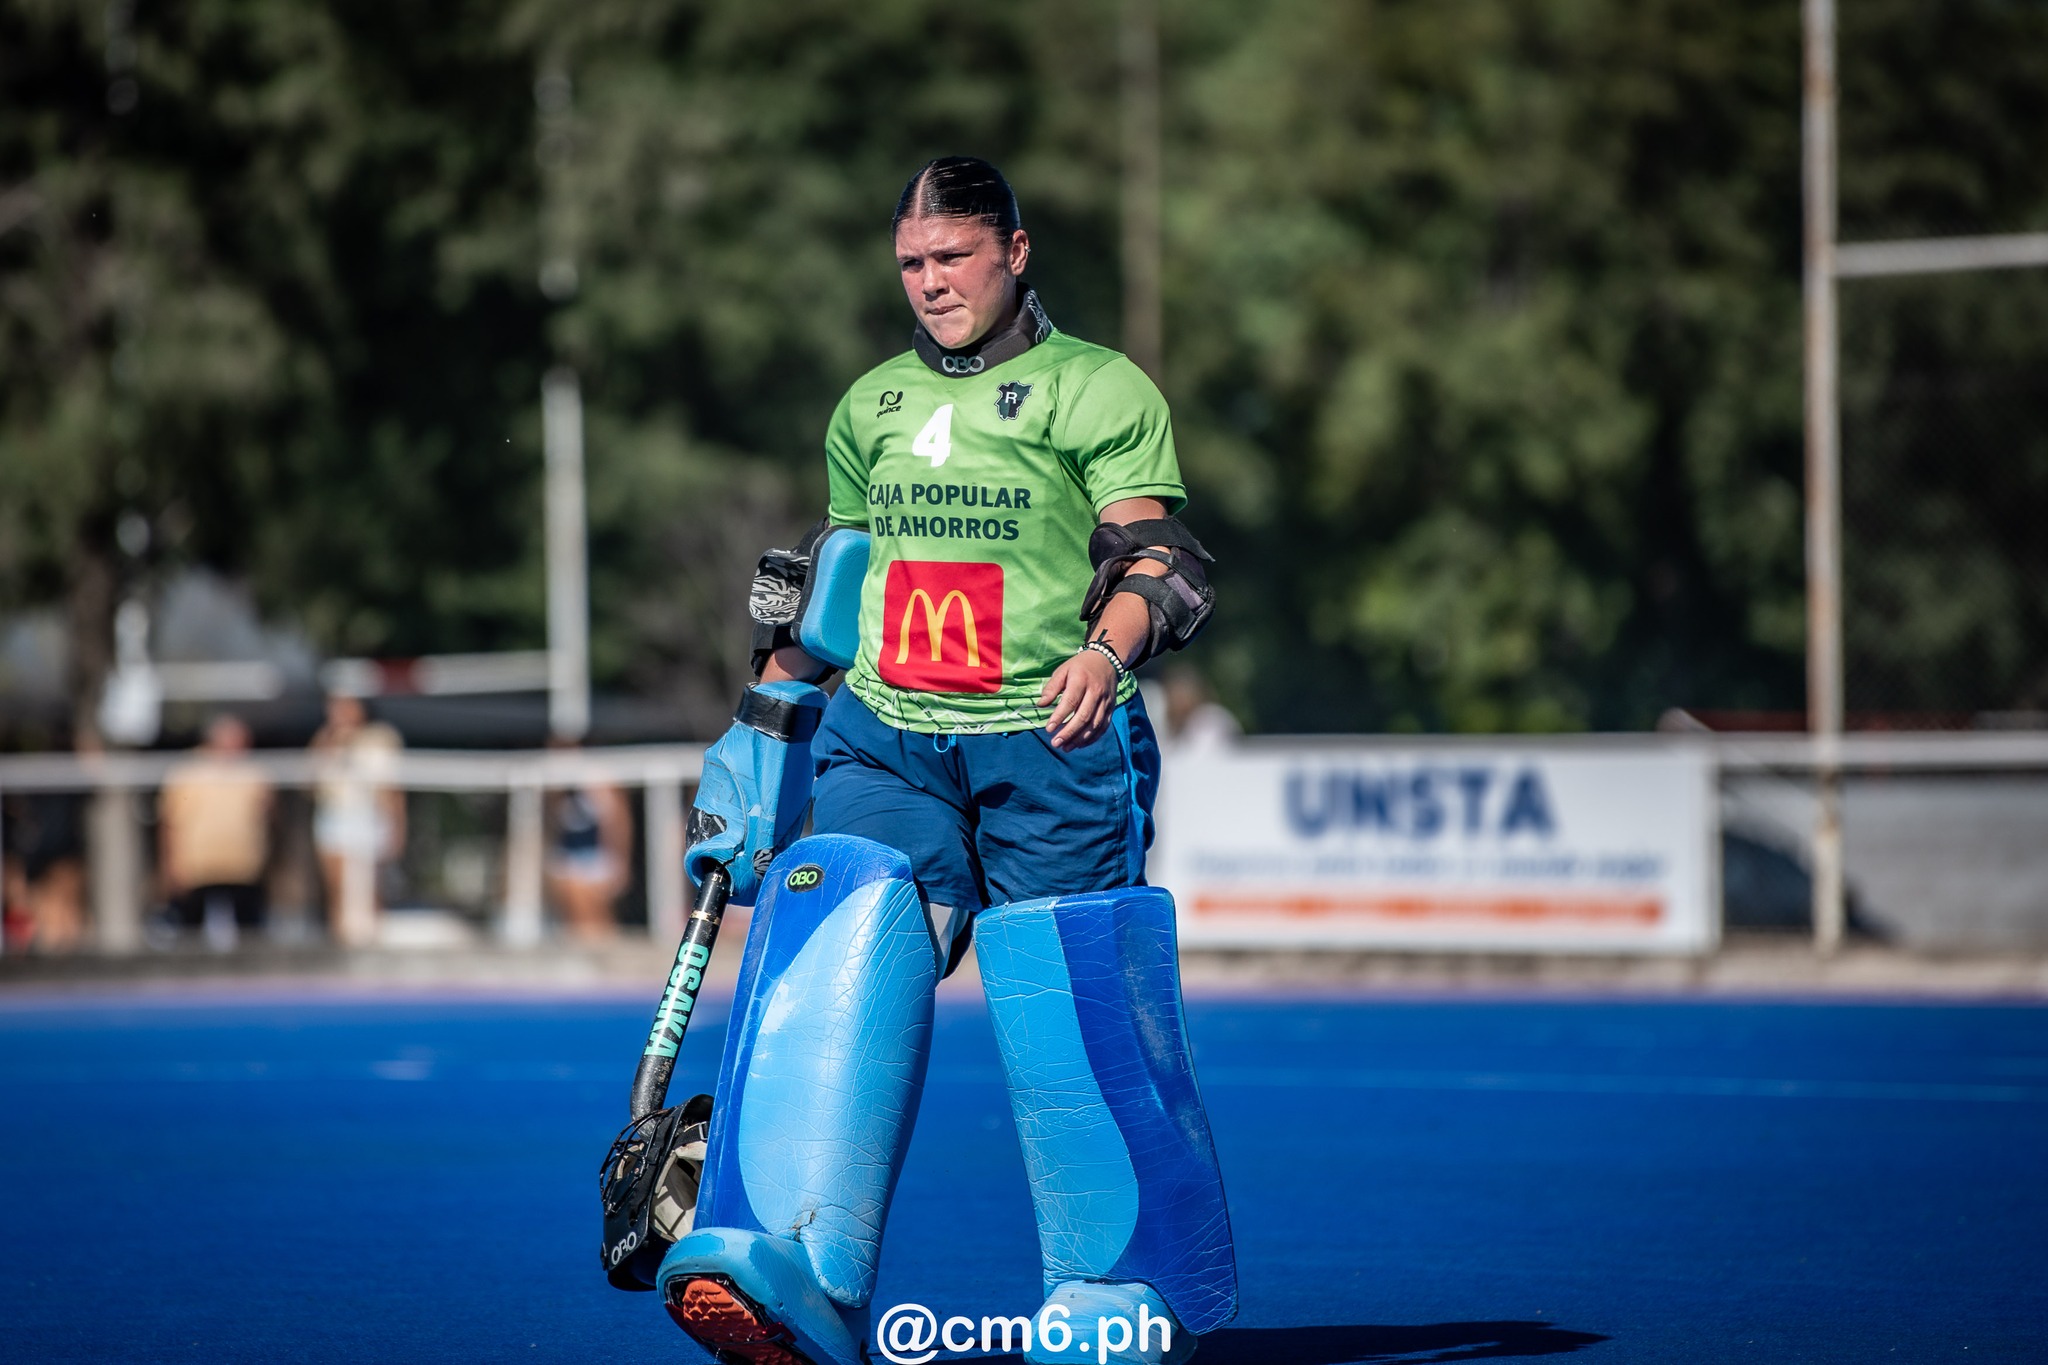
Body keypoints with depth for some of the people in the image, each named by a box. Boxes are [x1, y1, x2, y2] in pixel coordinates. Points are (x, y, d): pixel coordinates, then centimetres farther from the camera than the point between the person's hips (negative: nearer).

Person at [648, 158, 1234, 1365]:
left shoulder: (1102, 391, 3)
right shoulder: (872, 407, 20)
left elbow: (1156, 561, -7)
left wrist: (1106, 651, -27)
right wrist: (767, 726, 24)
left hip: (1051, 748, -4)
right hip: (884, 742, 4)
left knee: (1070, 1014, -5)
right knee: (839, 966, -17)